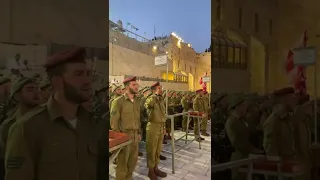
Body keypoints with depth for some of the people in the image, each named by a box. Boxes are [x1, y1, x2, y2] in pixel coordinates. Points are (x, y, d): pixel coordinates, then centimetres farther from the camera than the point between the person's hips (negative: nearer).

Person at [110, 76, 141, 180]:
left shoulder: (137, 101, 6)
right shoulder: (118, 101, -14)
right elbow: (113, 121, -13)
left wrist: (139, 133, 14)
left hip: (135, 135, 6)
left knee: (133, 160, 19)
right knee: (122, 162, 10)